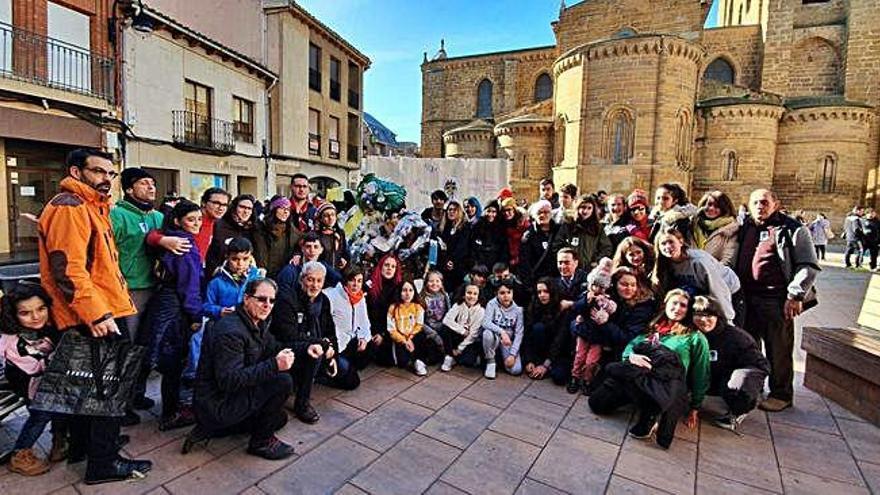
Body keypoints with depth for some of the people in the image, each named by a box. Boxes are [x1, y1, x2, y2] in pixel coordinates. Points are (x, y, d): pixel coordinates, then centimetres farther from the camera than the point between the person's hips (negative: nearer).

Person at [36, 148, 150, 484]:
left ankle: (83, 443, 37)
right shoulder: (69, 207, -14)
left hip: (100, 314, 10)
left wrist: (108, 307, 25)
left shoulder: (93, 207, 19)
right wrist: (97, 314, -25)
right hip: (90, 317, -10)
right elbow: (67, 269, -23)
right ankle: (104, 462, 9)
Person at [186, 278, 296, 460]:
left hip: (230, 395, 10)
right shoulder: (231, 331, -26)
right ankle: (261, 441, -1)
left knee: (279, 418, 21)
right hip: (215, 405, -10)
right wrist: (274, 365, -35)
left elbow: (274, 348, 10)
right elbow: (228, 380, -31)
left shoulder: (257, 324, 5)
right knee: (283, 381, -22)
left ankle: (210, 429, 19)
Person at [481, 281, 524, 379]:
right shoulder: (492, 304, -11)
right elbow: (486, 323, -25)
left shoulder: (518, 310, -6)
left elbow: (519, 334, -7)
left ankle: (502, 357, 15)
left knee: (516, 370, -19)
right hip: (494, 337, -1)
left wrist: (512, 354, -17)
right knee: (488, 334, -37)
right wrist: (502, 332, -41)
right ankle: (490, 362, -10)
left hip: (509, 342, 1)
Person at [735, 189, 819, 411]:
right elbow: (736, 261, 21)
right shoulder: (745, 229, 12)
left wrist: (795, 295, -14)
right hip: (747, 298, 5)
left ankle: (782, 394, 20)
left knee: (778, 349, 4)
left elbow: (809, 266, -7)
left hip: (777, 300, -5)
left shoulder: (792, 230, -3)